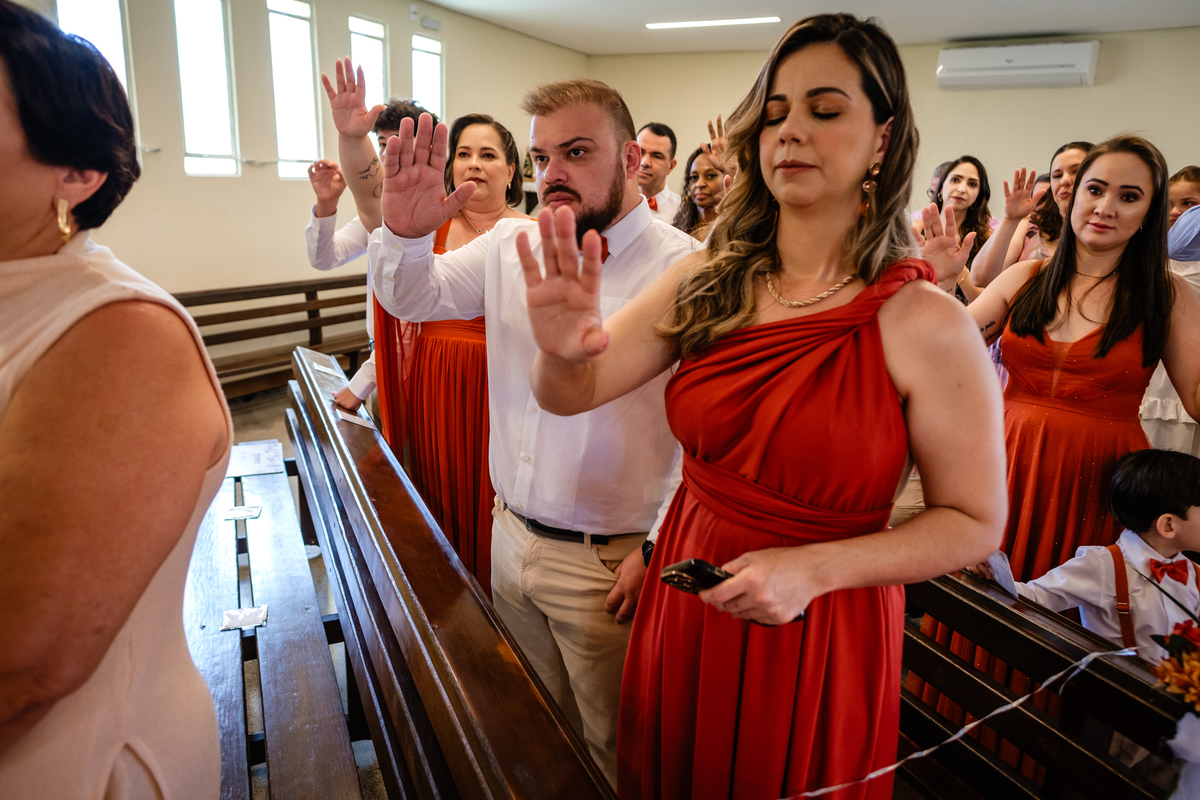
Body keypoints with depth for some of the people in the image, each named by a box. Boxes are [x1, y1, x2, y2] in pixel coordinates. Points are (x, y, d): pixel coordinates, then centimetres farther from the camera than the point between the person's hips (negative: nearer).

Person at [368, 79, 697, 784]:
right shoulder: (511, 244, 2)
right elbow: (415, 297, 9)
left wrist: (657, 547, -16)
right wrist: (405, 232, -13)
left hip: (610, 563, -5)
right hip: (512, 535, 6)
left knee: (611, 745, 16)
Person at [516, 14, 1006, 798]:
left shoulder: (927, 325, -17)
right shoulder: (706, 282, -7)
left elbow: (975, 523, -10)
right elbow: (576, 395, -9)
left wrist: (815, 568, -22)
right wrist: (563, 355, -32)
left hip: (822, 635, -3)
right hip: (685, 601, 4)